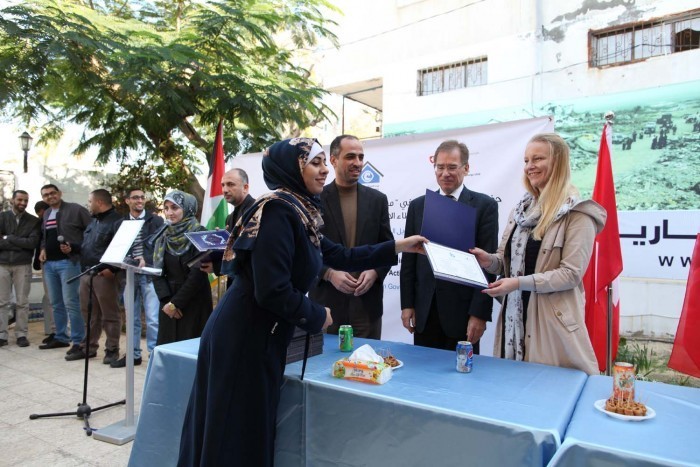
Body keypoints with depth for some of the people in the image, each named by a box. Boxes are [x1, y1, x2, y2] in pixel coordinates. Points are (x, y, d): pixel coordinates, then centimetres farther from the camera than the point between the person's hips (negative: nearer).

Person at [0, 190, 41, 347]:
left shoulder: (34, 221, 5)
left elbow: (33, 242, -8)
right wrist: (20, 244, -11)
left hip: (23, 265, -1)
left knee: (22, 302, 3)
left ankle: (21, 334, 9)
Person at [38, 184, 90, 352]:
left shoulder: (76, 209, -6)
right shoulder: (46, 214, 17)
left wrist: (74, 248, -16)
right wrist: (43, 249, 9)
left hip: (68, 262, -8)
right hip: (49, 263, 8)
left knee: (71, 302, -9)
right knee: (56, 303, 13)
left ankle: (78, 341, -2)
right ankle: (61, 337, 24)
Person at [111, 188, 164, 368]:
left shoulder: (156, 220, 1)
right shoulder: (121, 223, 11)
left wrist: (146, 260, -19)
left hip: (150, 274, -4)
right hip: (129, 274, 4)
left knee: (152, 318, -6)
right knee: (132, 318, 12)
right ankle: (133, 354, 23)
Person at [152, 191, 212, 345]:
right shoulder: (163, 238, 8)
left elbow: (198, 274, -14)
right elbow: (157, 272, 3)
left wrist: (176, 302, -13)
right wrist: (166, 300, -11)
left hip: (194, 303, -5)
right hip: (168, 303, 5)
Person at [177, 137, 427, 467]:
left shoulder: (298, 212, 9)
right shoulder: (278, 209, -19)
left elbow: (340, 256, 18)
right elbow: (272, 291, -25)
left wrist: (398, 247, 19)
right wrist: (317, 317, -8)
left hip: (258, 337, 9)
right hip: (244, 339, -9)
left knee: (251, 432, 21)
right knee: (236, 435, 8)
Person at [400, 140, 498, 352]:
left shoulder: (485, 205, -1)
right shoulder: (417, 205, 8)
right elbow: (408, 259, 8)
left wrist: (480, 313, -10)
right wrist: (407, 304, 4)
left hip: (462, 311, -3)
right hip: (424, 312, 3)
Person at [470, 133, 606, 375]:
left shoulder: (578, 214, -9)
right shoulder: (522, 209, 10)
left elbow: (571, 273, -15)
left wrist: (519, 283, -21)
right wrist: (489, 260, -8)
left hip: (553, 319, -6)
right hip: (515, 315, 6)